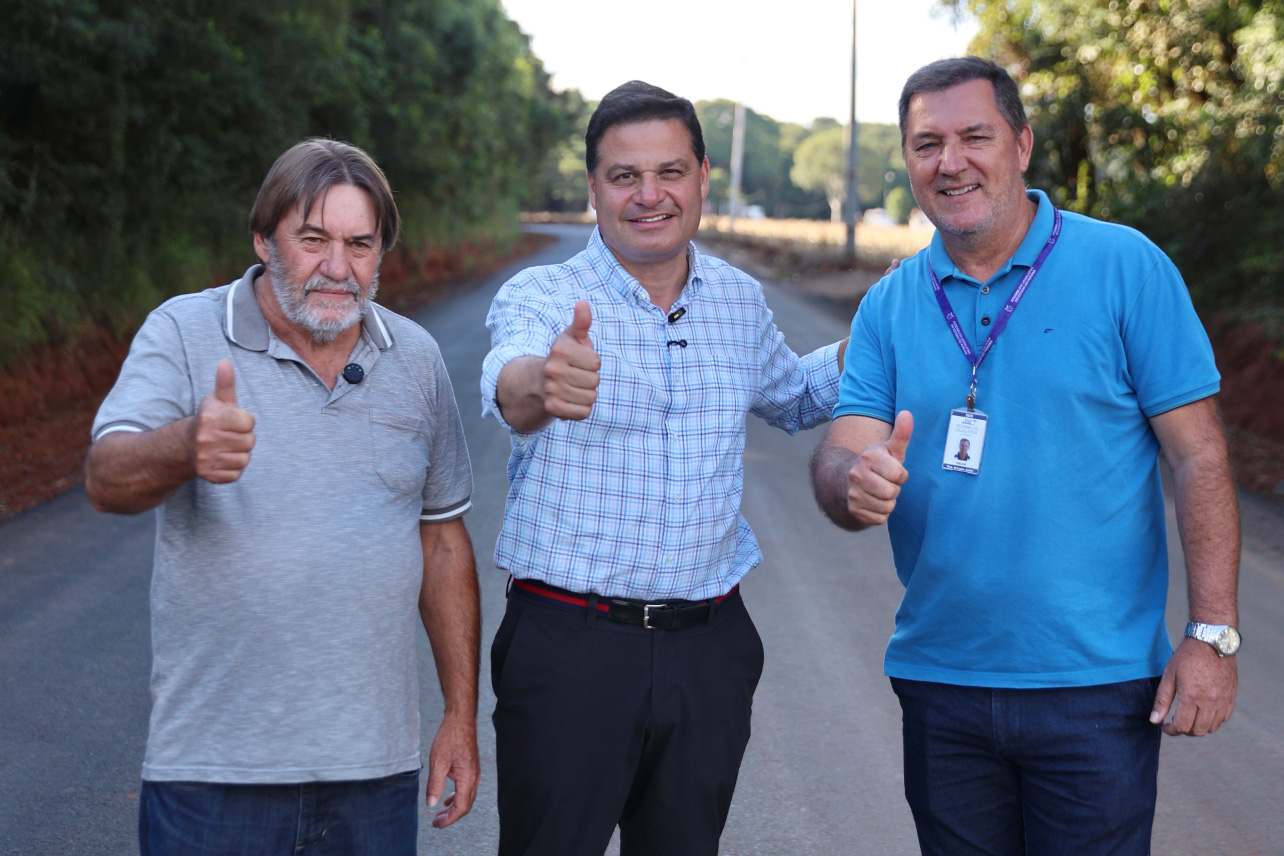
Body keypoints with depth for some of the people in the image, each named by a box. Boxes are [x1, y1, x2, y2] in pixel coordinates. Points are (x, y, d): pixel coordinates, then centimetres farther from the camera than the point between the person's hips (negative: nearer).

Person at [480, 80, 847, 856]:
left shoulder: (741, 302, 7)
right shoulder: (539, 297, -8)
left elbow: (792, 398, 28)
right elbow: (507, 388, -32)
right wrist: (541, 383, -56)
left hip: (709, 647, 4)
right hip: (568, 643, -4)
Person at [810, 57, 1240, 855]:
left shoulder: (1125, 267, -5)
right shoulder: (889, 306, 6)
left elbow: (1199, 456, -6)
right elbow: (841, 457, -1)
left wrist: (1214, 633, -12)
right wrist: (856, 483, -26)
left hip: (1097, 680, -3)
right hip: (939, 680, 4)